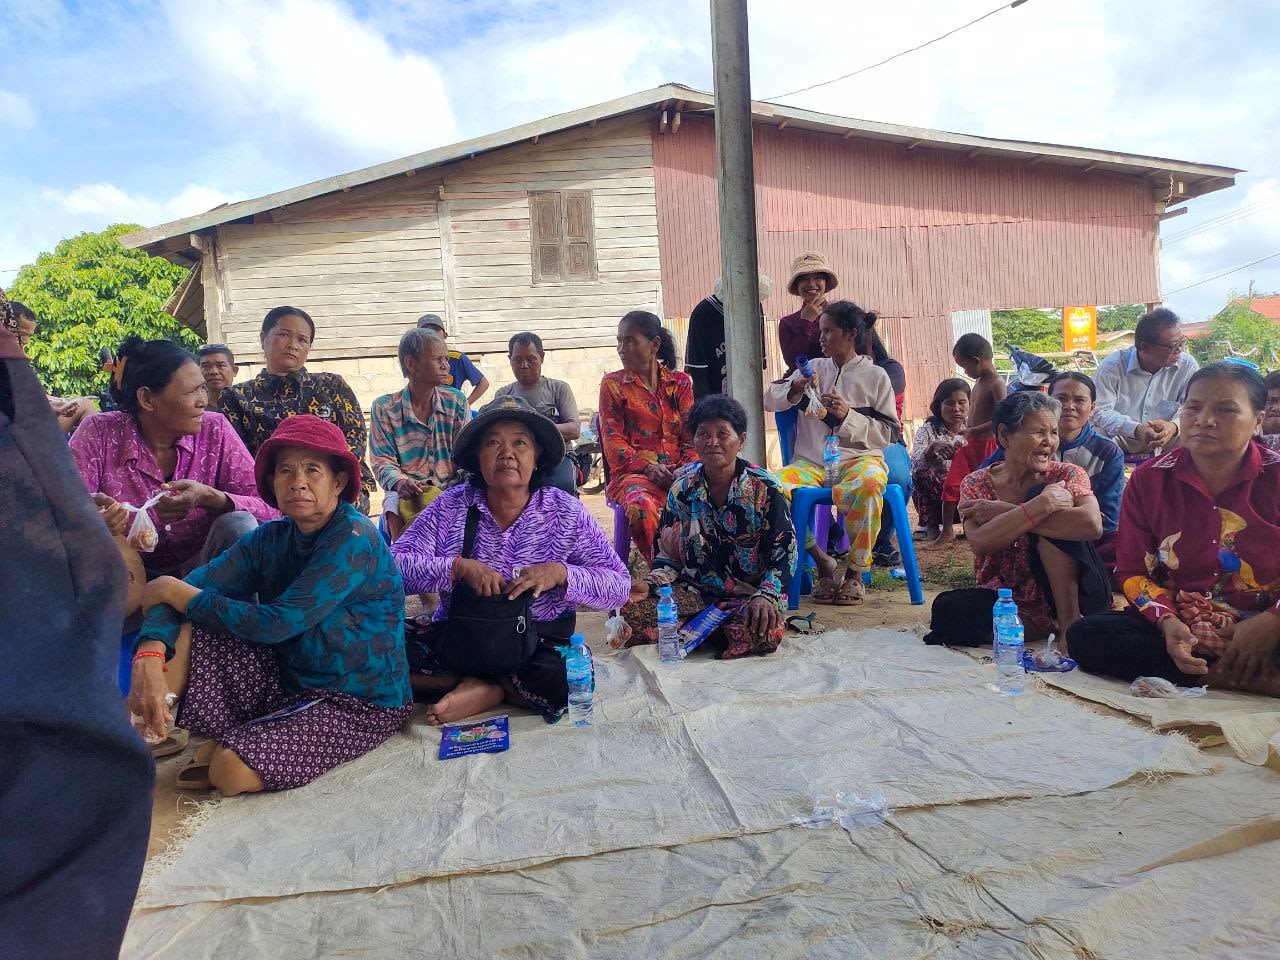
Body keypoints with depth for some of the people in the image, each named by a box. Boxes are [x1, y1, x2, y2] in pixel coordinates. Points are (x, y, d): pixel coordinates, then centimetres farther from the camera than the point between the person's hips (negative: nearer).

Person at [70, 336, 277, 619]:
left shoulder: (215, 429, -7)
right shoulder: (99, 433, -8)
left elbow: (268, 508, -13)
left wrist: (208, 497, -32)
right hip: (132, 576, 0)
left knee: (238, 524, -27)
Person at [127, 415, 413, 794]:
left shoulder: (355, 539, -20)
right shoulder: (272, 538, 2)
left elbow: (275, 623, -23)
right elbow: (199, 582, -8)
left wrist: (176, 592, -14)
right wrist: (149, 658, -27)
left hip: (360, 705, -7)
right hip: (288, 687, 7)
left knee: (232, 770, -27)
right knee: (193, 623, -5)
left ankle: (233, 747, 5)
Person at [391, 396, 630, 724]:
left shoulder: (566, 511, -3)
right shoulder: (450, 506, -1)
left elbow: (619, 586, -5)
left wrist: (560, 572, -21)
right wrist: (459, 567, -22)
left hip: (540, 644, -1)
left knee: (561, 682, -34)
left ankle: (483, 689, -6)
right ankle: (501, 689, -11)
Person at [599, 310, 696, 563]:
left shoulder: (680, 382, 16)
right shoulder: (613, 384, 10)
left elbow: (692, 434, 11)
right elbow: (613, 439, 2)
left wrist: (687, 467, -10)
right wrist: (647, 467, -13)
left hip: (678, 473, 2)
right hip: (633, 473, -2)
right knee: (642, 507, -37)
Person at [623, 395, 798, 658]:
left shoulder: (764, 489, -5)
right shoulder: (683, 488, 3)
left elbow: (784, 553, -6)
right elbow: (668, 553, 8)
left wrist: (765, 596, -23)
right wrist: (650, 584, -12)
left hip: (749, 595, -2)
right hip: (695, 592, 2)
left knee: (764, 633, -36)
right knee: (628, 611, -21)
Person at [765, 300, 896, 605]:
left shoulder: (876, 376, 9)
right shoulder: (813, 368, 18)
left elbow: (886, 434, 4)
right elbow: (769, 400, 14)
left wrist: (847, 415, -10)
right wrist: (794, 388, -6)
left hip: (860, 457, -2)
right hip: (812, 462, 3)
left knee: (869, 485, -40)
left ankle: (855, 571, -18)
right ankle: (820, 559, -14)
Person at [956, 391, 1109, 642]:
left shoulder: (1068, 475, -3)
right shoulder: (975, 484, -2)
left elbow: (1092, 525, -27)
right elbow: (980, 543, -22)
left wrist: (1003, 512, -25)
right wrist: (1042, 504, -30)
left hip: (1071, 594, -1)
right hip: (1006, 603, 2)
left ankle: (1069, 619, -16)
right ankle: (1054, 628, -12)